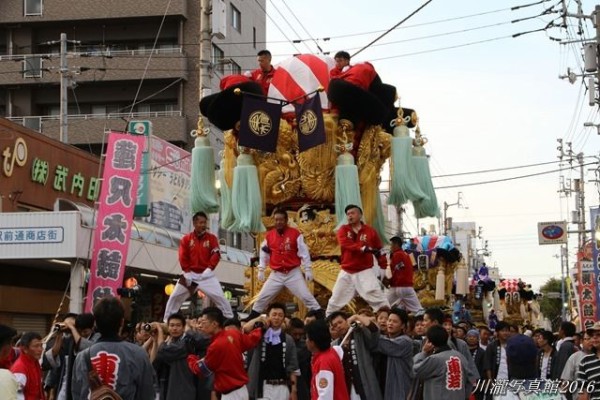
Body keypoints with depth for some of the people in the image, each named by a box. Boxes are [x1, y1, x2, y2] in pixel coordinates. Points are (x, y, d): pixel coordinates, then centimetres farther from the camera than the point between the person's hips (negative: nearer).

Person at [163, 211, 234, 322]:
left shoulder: (212, 238, -1)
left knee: (220, 297, -8)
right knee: (175, 297, 0)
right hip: (190, 274, 1)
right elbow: (182, 258, -1)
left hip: (207, 275, -1)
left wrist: (209, 269, -19)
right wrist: (187, 273, -8)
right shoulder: (186, 239, 0)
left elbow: (216, 255, -8)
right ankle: (166, 321, 11)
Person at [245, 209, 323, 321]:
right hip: (276, 275, 3)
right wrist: (261, 270, 8)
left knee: (306, 296, -3)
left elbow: (304, 252, -5)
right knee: (262, 298, 6)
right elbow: (264, 253, 11)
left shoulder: (295, 233, -7)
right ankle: (249, 320, 20)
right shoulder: (269, 235, 2)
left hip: (293, 273, -3)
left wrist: (307, 269, -7)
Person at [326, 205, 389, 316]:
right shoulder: (343, 230, 2)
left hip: (365, 271, -2)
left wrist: (382, 268, -1)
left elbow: (379, 251, 6)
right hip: (346, 272, 2)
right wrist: (363, 248, -32)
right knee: (335, 300, 11)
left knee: (377, 296, -15)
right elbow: (346, 244, -19)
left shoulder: (370, 231, 1)